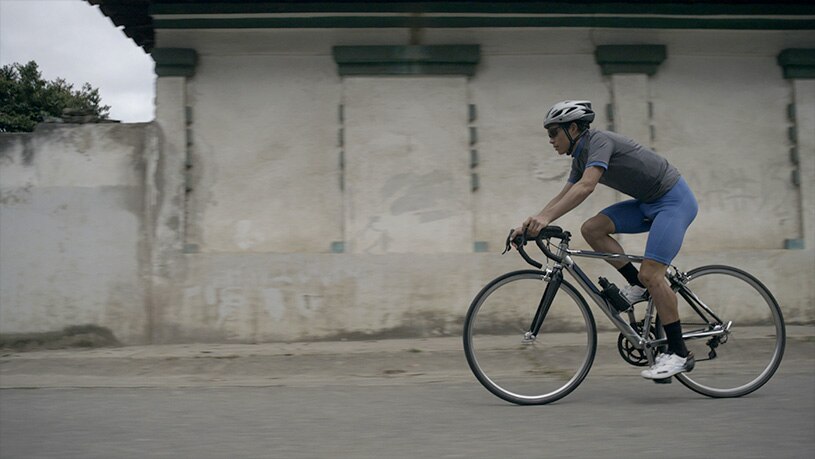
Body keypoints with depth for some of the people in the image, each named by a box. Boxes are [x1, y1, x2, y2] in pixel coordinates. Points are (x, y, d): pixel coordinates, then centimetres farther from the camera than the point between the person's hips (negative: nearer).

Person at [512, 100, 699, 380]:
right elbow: (564, 195, 10)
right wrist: (531, 223, -1)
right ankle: (639, 286, 5)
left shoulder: (599, 141, -20)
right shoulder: (581, 158, 8)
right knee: (591, 229, -7)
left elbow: (586, 186, -35)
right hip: (648, 203, 9)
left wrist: (546, 218, -42)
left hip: (674, 200, -9)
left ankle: (679, 354, -8)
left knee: (650, 274, -18)